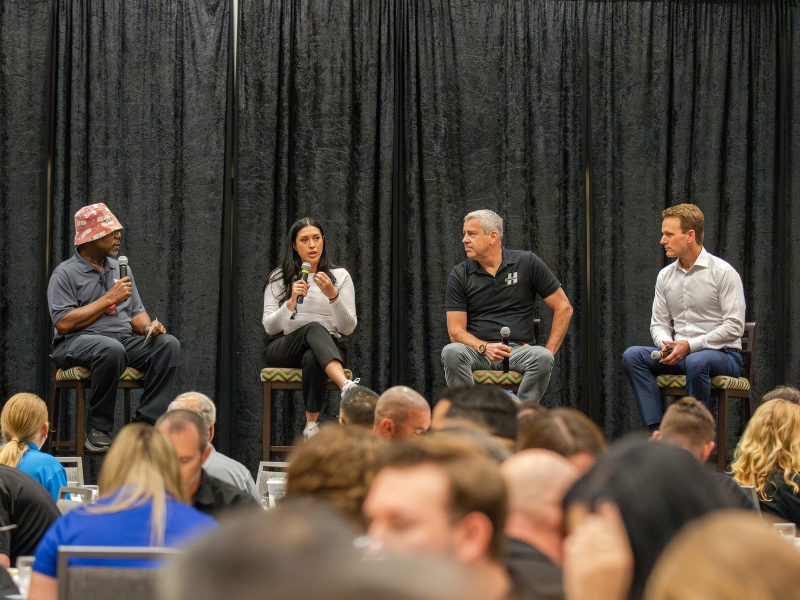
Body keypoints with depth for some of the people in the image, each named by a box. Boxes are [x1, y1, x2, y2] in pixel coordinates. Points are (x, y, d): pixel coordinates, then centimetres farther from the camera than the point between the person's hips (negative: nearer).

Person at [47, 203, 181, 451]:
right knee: (112, 349, -40)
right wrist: (109, 299, -10)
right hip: (78, 342, -6)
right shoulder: (65, 273, -1)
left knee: (168, 344, -21)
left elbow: (136, 313, 20)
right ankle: (98, 428, -24)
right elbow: (64, 324, -13)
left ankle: (145, 423, -23)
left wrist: (148, 327, -5)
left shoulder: (121, 270, 20)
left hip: (125, 339, 6)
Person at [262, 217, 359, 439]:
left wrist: (332, 295, -16)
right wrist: (291, 303, -16)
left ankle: (311, 423, -38)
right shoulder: (279, 278, 8)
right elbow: (269, 327, 2)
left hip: (328, 348, 0)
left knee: (313, 358, -40)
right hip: (283, 350, 0)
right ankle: (347, 387, -57)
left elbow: (348, 328, 0)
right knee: (314, 328, -37)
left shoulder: (340, 276, 8)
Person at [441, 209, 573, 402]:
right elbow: (456, 330, 2)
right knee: (452, 352, -33)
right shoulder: (460, 275, 8)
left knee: (542, 357, -34)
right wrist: (484, 347, -19)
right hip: (477, 350, 1)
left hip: (519, 349, 0)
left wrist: (549, 350, -3)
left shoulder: (527, 263, 6)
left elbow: (564, 308, 8)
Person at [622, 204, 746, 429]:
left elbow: (734, 327, -13)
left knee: (696, 361, -39)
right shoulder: (665, 276, 11)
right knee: (632, 355, -17)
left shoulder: (723, 272, -8)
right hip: (680, 353, 6)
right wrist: (667, 344, -11)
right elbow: (659, 323, 14)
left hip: (722, 353, -6)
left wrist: (690, 345, -20)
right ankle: (657, 429, -24)